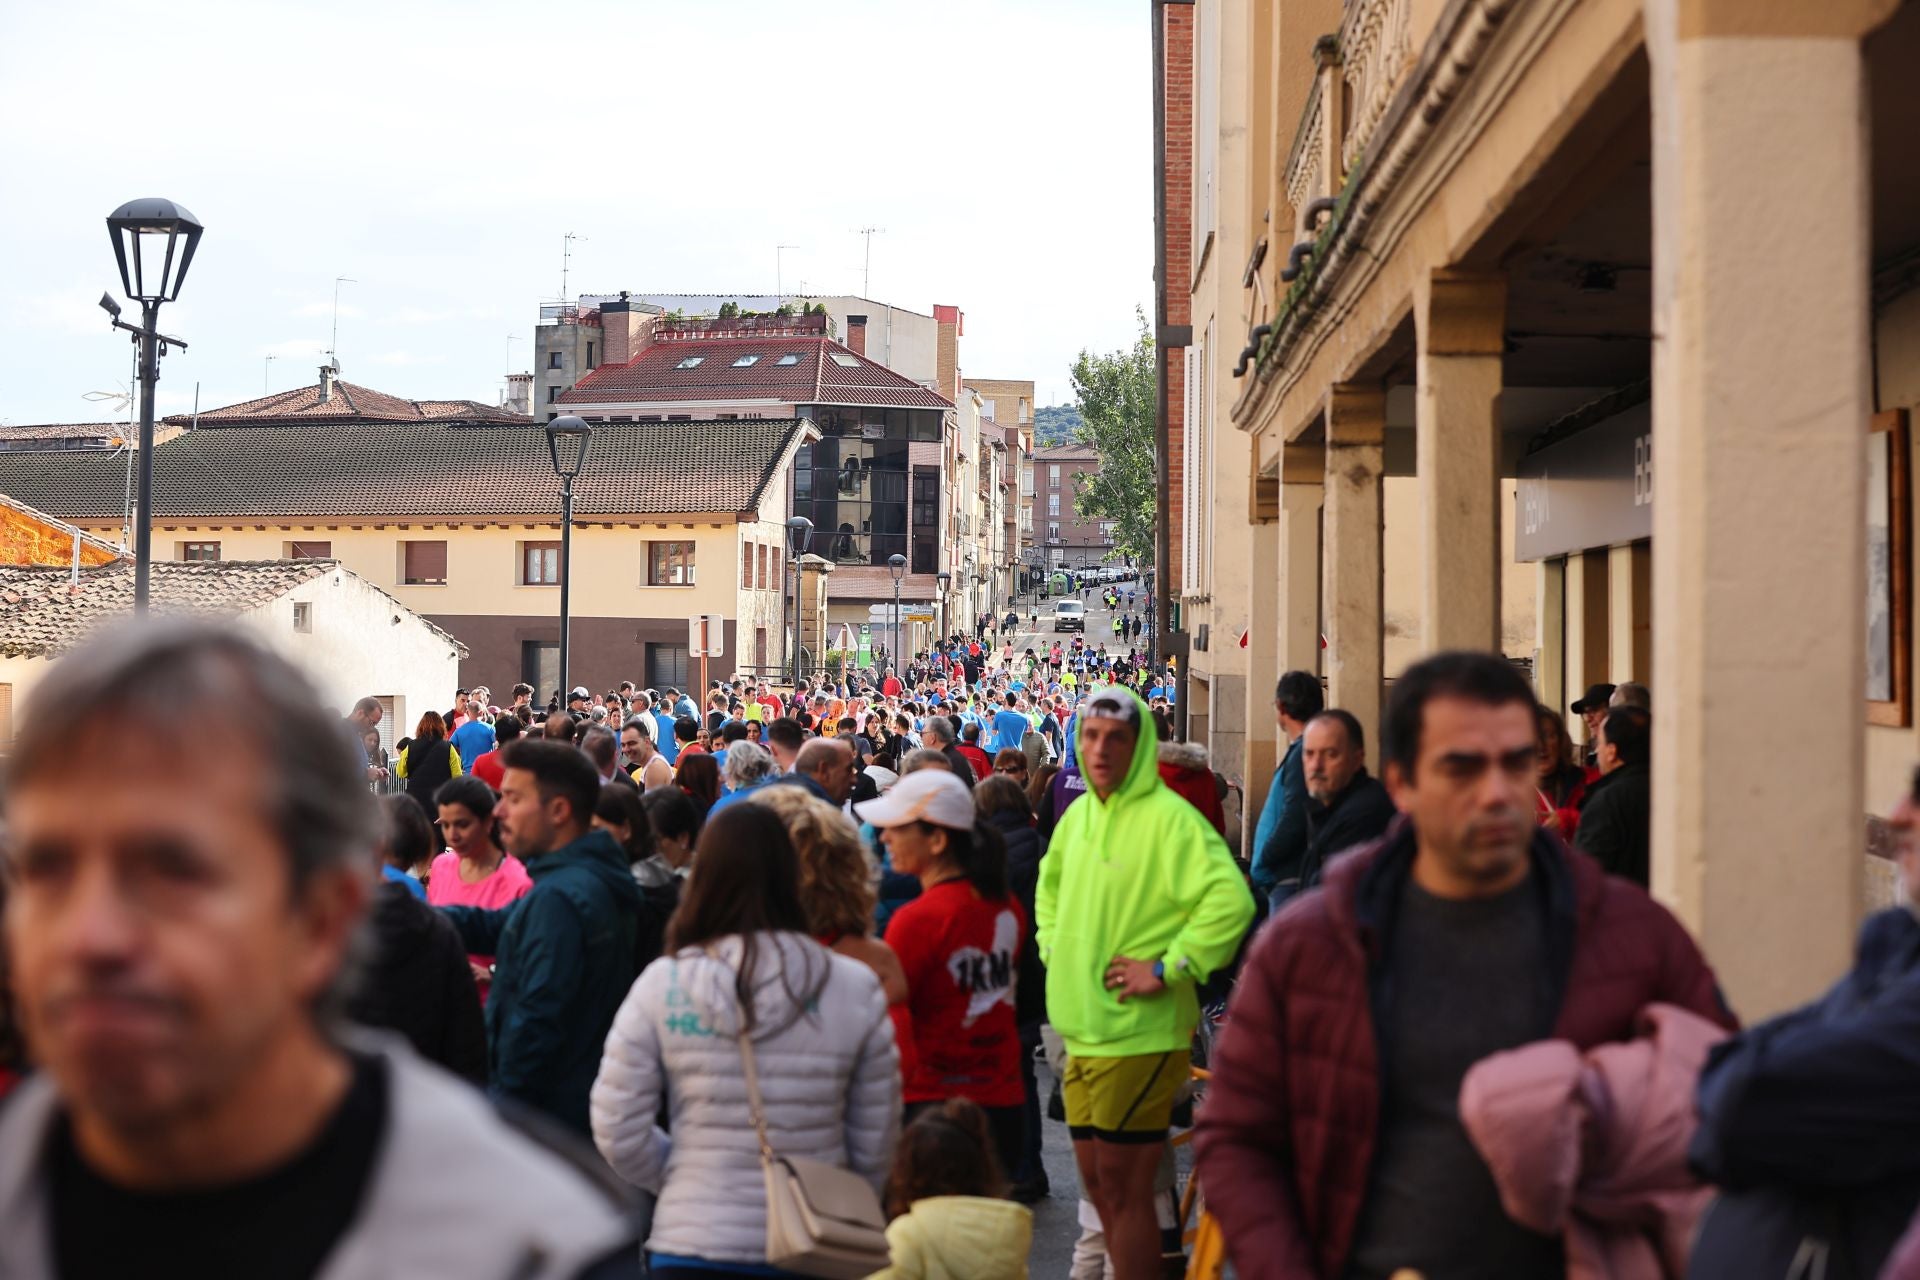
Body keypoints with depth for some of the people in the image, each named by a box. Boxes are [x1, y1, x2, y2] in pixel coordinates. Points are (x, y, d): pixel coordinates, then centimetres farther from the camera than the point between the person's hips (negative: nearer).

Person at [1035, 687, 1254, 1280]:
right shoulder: (1077, 814, 11)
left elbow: (1231, 899, -26)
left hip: (1140, 1032, -8)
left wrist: (1168, 969, -21)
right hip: (1081, 1027, 8)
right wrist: (1054, 951, 18)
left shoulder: (1168, 817, -15)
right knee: (1097, 1181, 15)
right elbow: (1050, 885, 31)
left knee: (1122, 1185, -4)